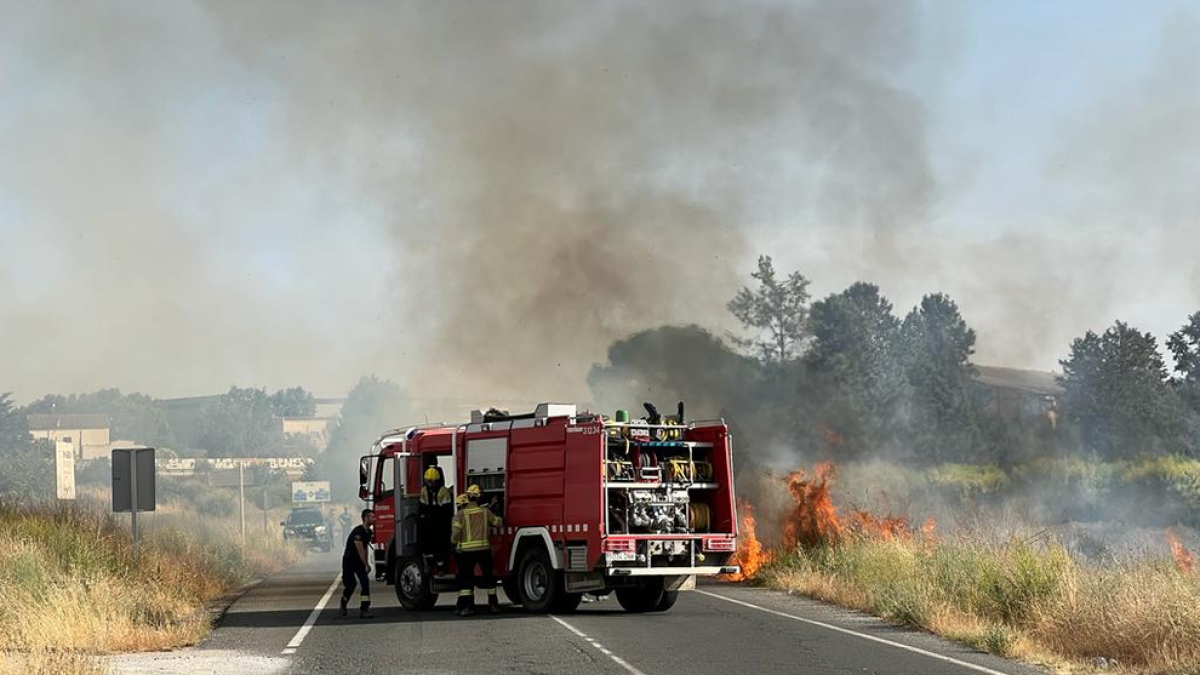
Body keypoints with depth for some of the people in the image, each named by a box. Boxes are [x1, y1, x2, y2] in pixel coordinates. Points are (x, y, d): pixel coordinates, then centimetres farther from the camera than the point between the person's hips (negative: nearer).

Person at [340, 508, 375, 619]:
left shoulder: (368, 532, 2)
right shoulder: (358, 532, -25)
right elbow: (360, 550, -24)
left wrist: (367, 563, 8)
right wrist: (367, 565, -18)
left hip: (360, 561, 7)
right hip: (349, 561, -7)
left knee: (365, 582, -9)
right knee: (350, 584, -7)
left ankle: (364, 609, -12)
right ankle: (343, 604, 23)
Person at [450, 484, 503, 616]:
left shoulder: (460, 515, -4)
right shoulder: (486, 512, 4)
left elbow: (455, 531, -13)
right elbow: (499, 523, 13)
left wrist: (454, 542, 4)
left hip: (466, 551, -2)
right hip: (484, 549, 2)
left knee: (465, 579, 4)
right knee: (488, 576, 15)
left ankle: (467, 606, -5)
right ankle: (493, 604, 17)